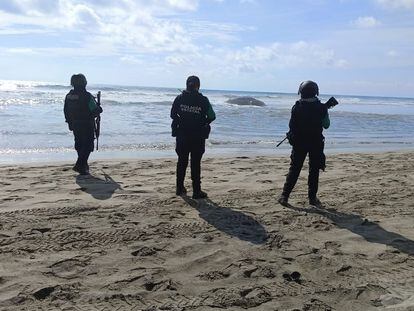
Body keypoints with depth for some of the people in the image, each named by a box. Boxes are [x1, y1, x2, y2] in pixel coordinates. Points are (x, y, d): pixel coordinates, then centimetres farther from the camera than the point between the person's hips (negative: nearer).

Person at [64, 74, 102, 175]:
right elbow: (95, 111, -18)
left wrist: (70, 123, 20)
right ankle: (80, 166, -9)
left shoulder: (68, 96, 3)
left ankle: (83, 165, 29)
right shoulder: (87, 96, -18)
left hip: (74, 125, 7)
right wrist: (99, 109, 5)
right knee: (87, 146, 0)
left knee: (79, 145, 19)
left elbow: (66, 111, 10)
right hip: (87, 125, -7)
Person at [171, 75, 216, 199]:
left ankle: (180, 188, 23)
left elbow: (173, 114, 3)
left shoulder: (179, 98, -3)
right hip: (198, 136, -2)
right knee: (195, 163, 3)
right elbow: (211, 117, -5)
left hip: (181, 135, 3)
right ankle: (196, 191, 5)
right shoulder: (203, 100, -9)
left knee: (182, 161, 15)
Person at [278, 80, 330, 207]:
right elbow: (326, 125, 3)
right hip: (316, 143, 0)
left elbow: (291, 125, -5)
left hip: (299, 143, 0)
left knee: (294, 169, 6)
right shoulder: (321, 108, -8)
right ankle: (312, 197, 13)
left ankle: (284, 196, 3)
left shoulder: (297, 107, -9)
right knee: (314, 170, 10)